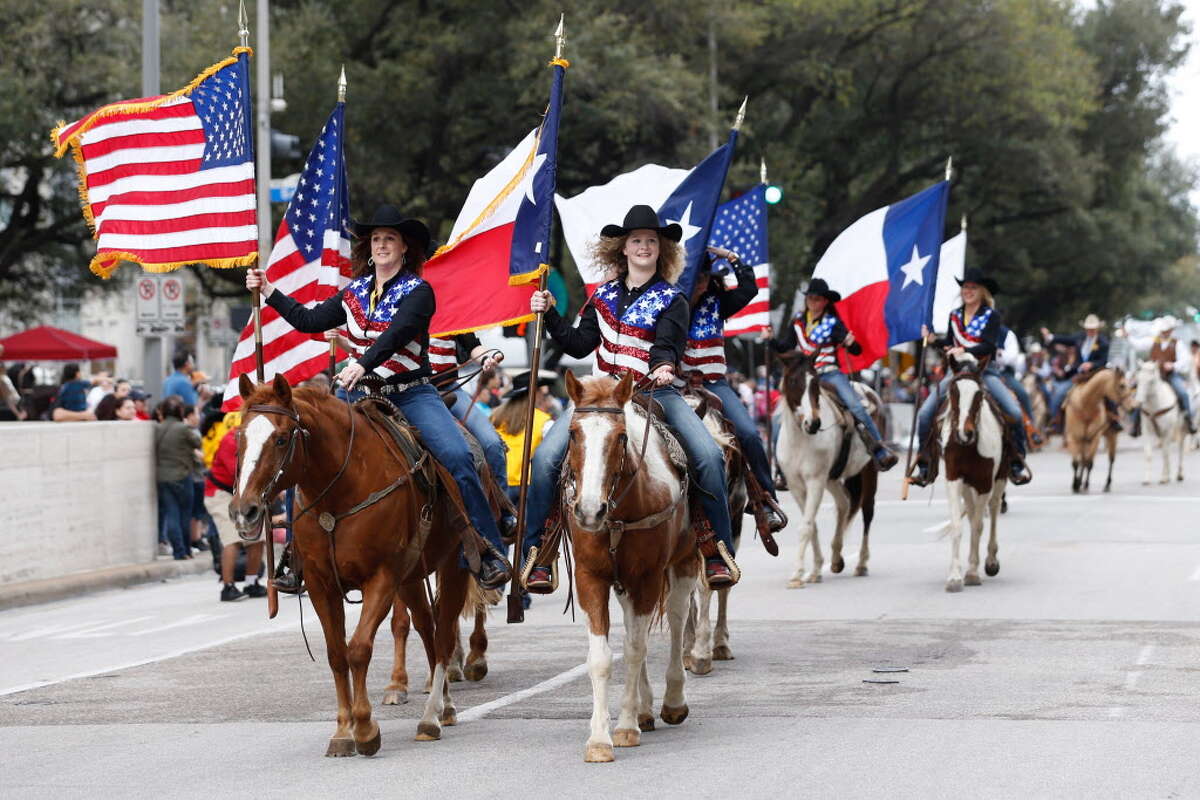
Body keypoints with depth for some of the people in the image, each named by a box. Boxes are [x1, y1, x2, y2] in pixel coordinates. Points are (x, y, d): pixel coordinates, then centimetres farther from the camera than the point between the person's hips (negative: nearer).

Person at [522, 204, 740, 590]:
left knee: (708, 455, -23)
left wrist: (664, 367, -33)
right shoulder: (605, 295, 14)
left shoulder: (672, 300, 4)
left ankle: (718, 552, -12)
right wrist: (549, 315, 4)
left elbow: (666, 344, -12)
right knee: (546, 458, -17)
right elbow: (579, 344, 14)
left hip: (655, 390, -2)